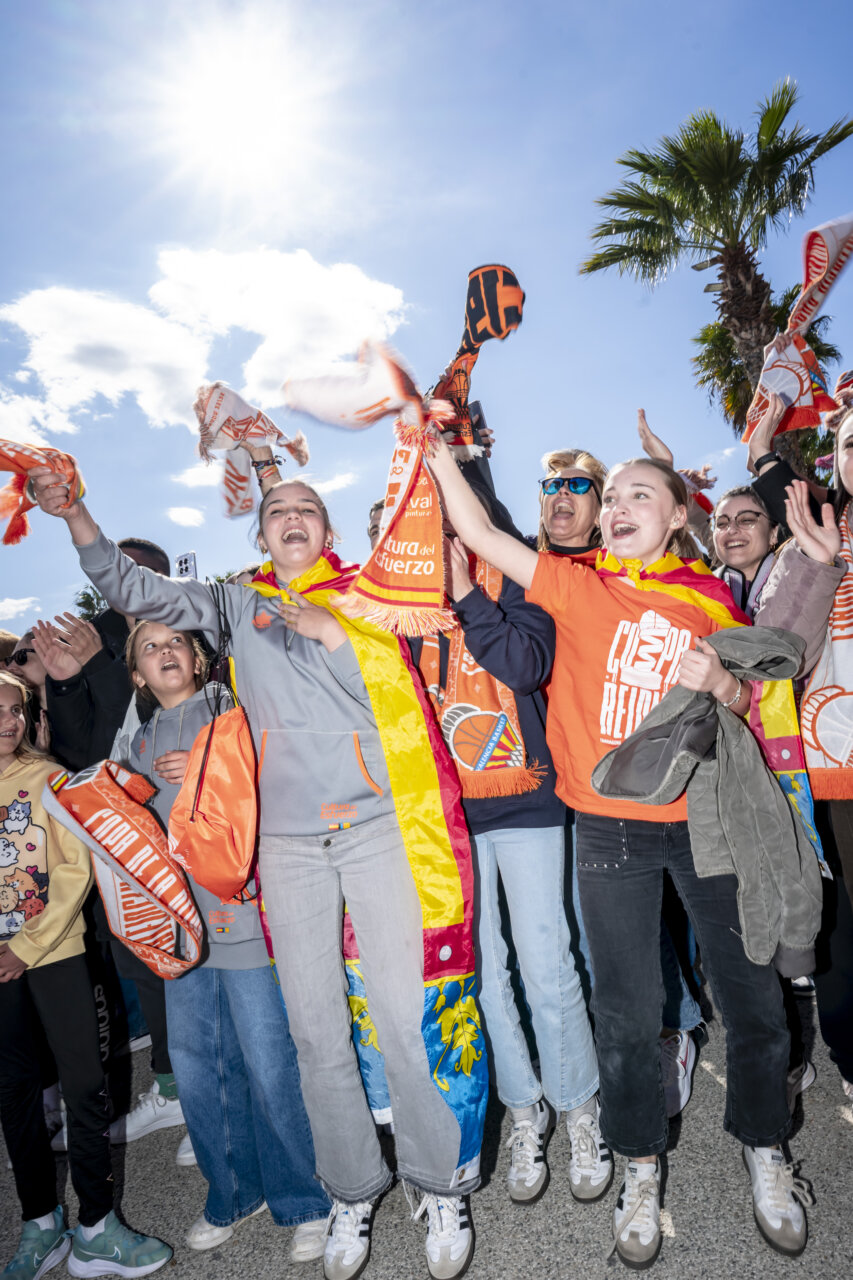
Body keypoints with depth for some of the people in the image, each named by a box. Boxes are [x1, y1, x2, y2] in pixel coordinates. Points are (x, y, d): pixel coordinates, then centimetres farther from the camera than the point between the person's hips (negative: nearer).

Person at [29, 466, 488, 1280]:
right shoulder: (238, 608, 13)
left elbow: (401, 697, 4)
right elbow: (136, 591, 9)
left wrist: (330, 631, -5)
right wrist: (73, 514, -1)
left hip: (376, 826, -2)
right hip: (287, 842, 2)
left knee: (407, 1013, 0)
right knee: (315, 1028, 9)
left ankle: (441, 1184, 23)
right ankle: (352, 1189, 31)